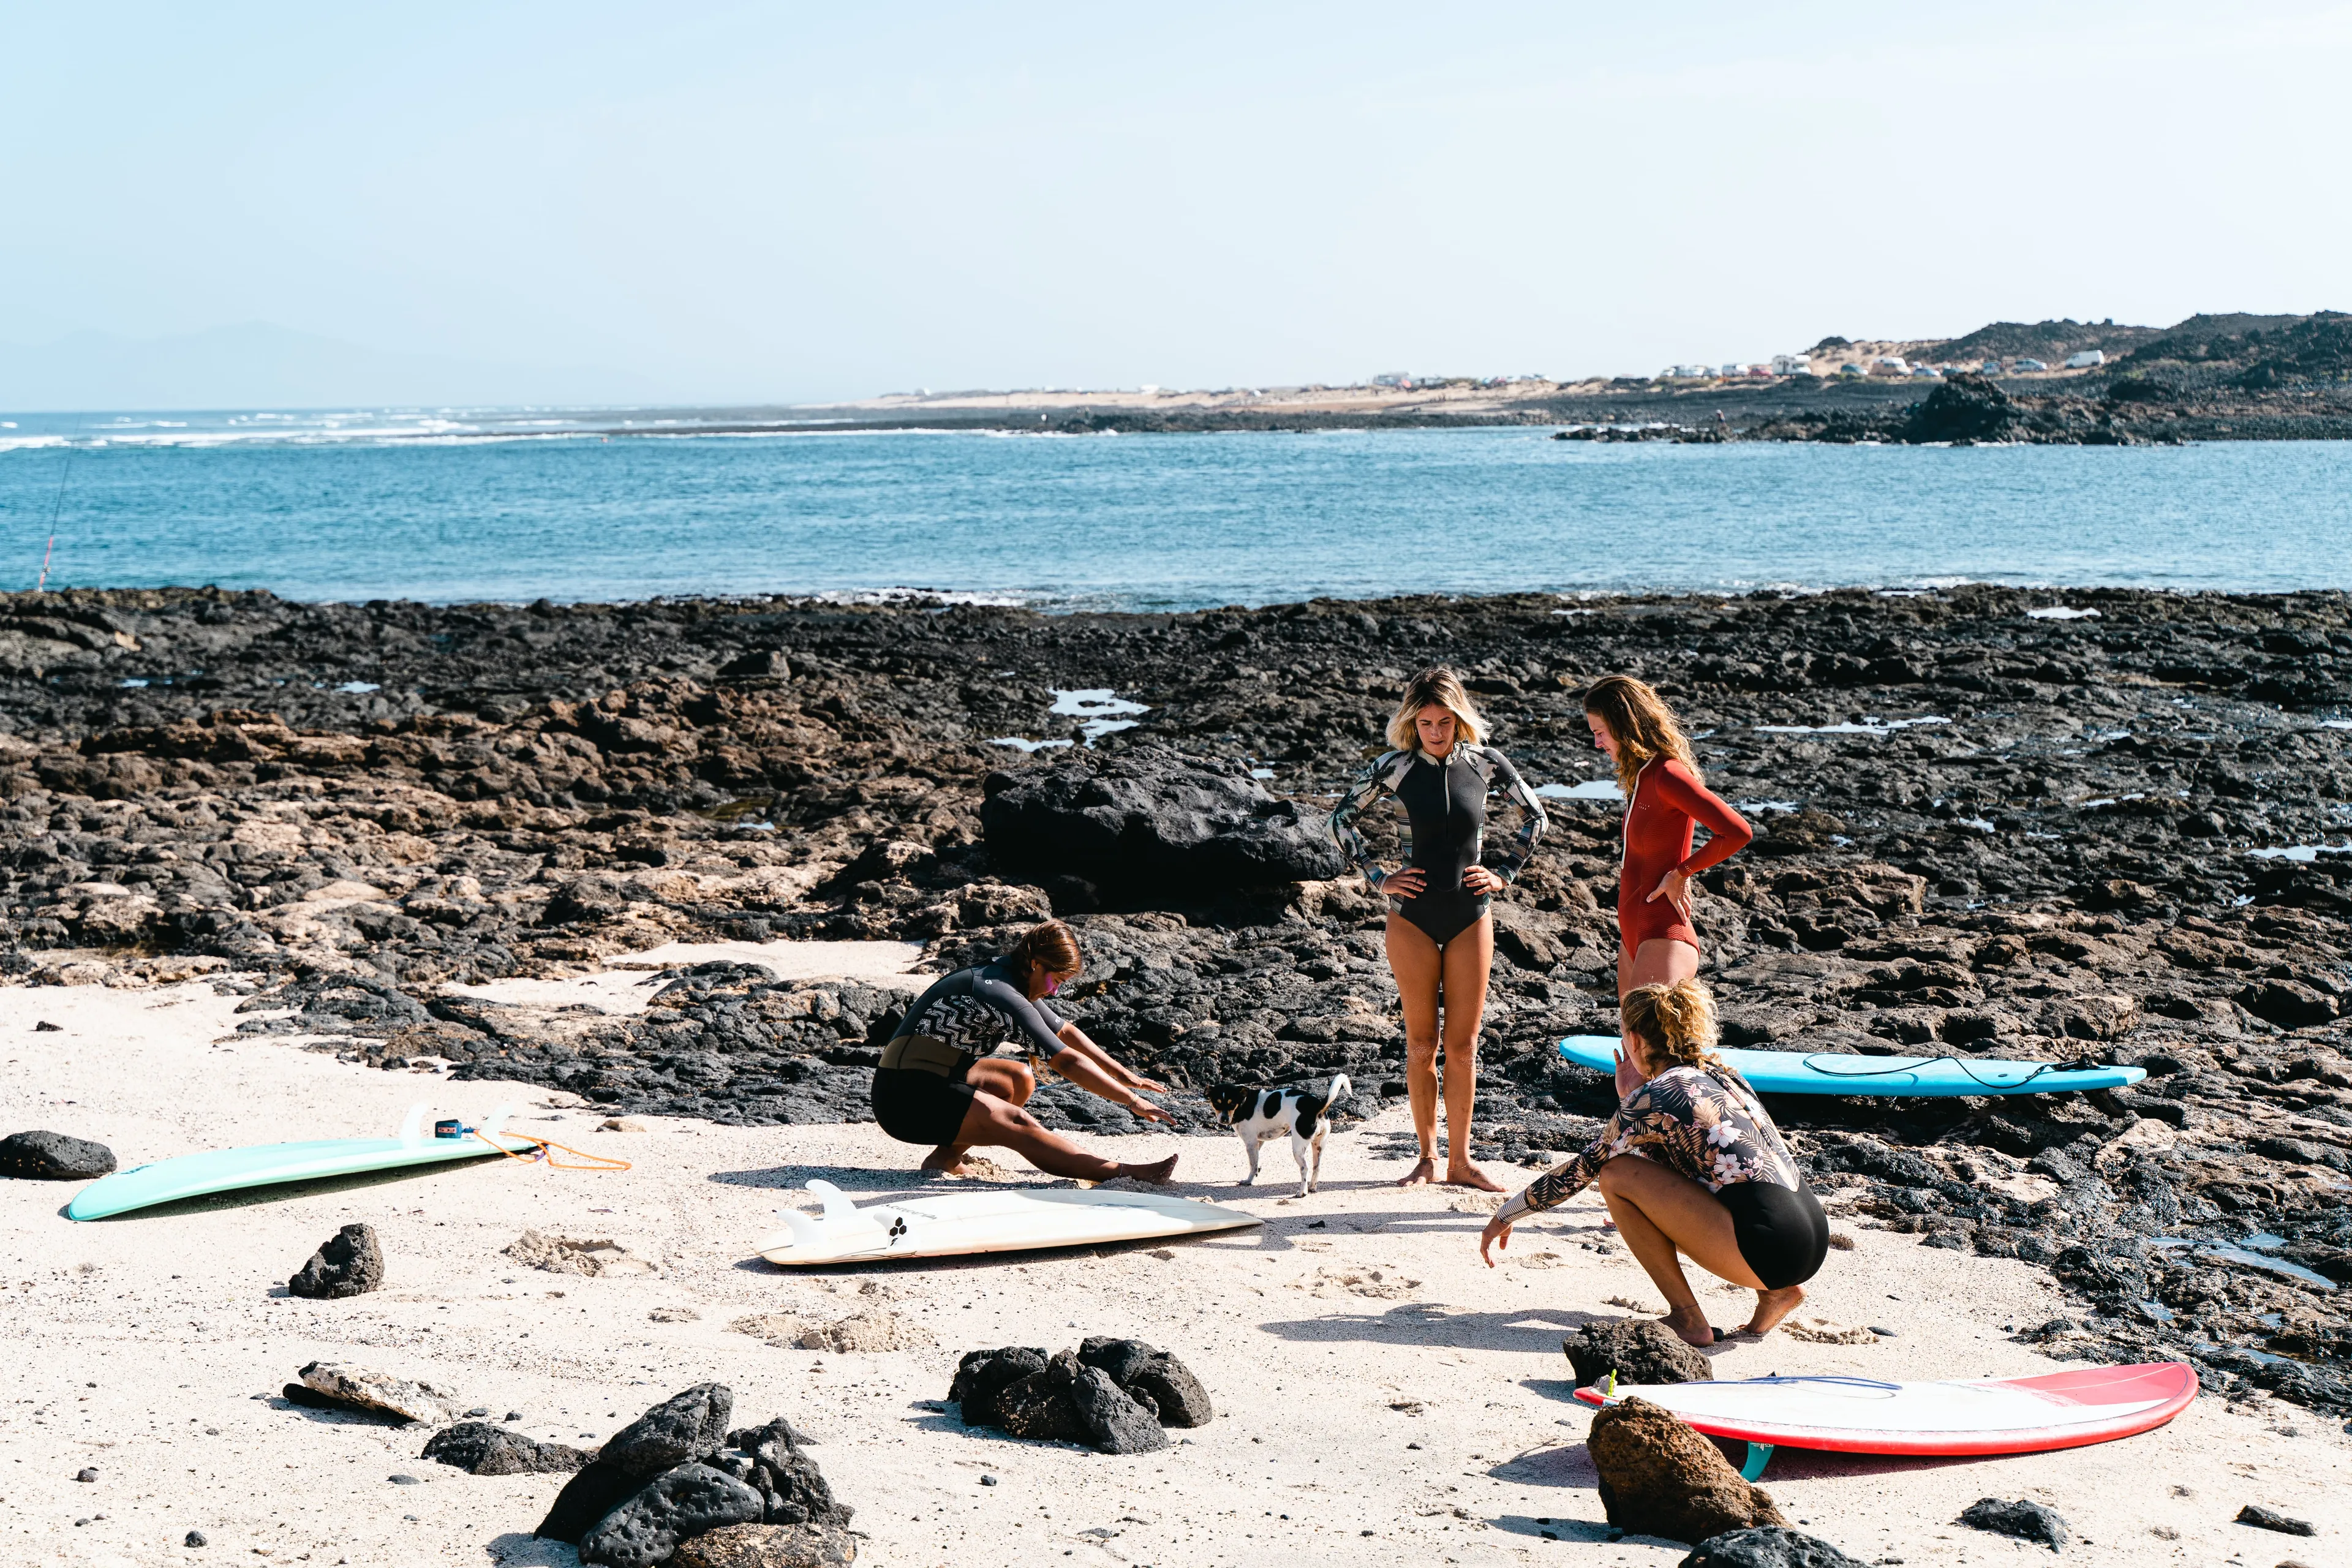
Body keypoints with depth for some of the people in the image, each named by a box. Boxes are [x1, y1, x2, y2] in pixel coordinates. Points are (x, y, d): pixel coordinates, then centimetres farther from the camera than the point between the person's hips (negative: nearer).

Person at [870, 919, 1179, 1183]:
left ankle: (946, 1158, 2)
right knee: (1019, 1125, -21)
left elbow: (1065, 1032, 23)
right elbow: (1067, 1061, -21)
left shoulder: (1005, 982, 12)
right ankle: (1124, 1174, -27)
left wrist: (1123, 1075, 21)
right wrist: (1132, 1101, -18)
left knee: (1021, 1081, 12)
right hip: (905, 1096, -10)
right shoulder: (1002, 996, -19)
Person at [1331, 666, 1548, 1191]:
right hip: (1413, 916, -1)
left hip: (1471, 916, 1)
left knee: (1463, 1044, 3)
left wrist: (1504, 872, 5)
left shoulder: (1484, 762, -2)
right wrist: (1378, 877, 0)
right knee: (1421, 1043, 3)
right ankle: (1427, 1157, 14)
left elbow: (1534, 816, 13)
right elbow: (1342, 819, 6)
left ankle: (1460, 1161, 11)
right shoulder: (1395, 766, -5)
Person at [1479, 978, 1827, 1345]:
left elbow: (1581, 1170, 6)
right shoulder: (1721, 1075, 18)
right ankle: (1775, 1292, 16)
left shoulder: (1654, 1099, -4)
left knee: (1617, 1176, -3)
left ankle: (1687, 1320, 0)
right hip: (1814, 1236, 8)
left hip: (1767, 1246, -8)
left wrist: (1506, 1215, 18)